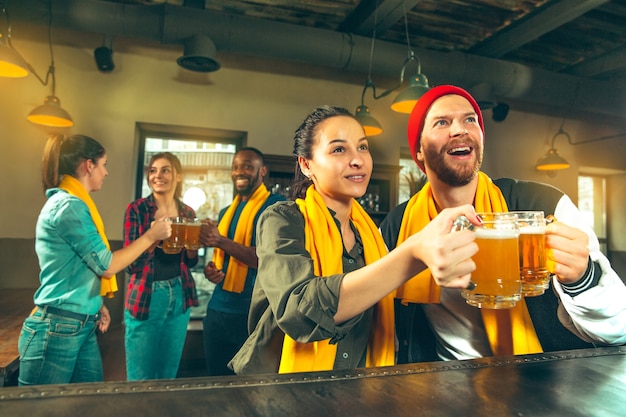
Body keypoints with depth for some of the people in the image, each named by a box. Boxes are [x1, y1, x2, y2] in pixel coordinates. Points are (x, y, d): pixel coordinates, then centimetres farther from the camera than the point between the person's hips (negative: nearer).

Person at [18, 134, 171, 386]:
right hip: (57, 329, -9)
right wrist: (150, 236, -6)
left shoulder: (70, 203, 13)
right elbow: (106, 265, -15)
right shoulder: (69, 205, -17)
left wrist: (95, 304, 7)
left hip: (82, 327, 9)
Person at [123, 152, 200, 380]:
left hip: (179, 296, 4)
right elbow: (130, 264, -11)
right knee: (140, 378, 7)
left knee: (169, 374, 17)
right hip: (145, 298, -4)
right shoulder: (137, 209, -8)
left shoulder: (188, 213, 3)